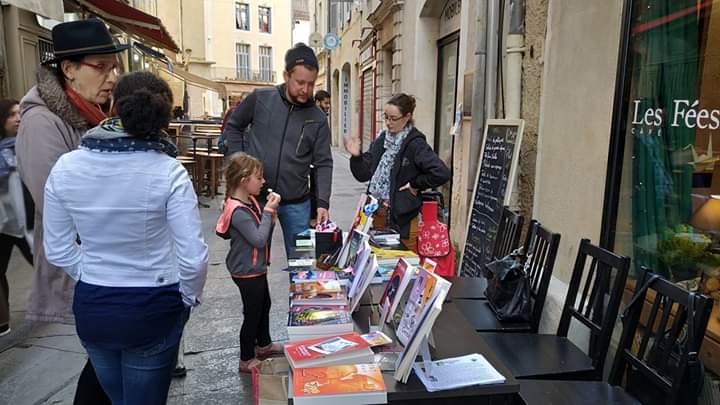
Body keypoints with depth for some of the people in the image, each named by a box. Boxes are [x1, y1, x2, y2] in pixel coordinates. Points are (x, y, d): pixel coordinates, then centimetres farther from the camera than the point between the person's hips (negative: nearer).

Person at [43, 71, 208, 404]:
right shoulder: (168, 171, -20)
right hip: (152, 309, -3)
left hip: (91, 308, 4)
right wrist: (190, 298, -1)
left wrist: (93, 279, 14)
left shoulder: (65, 167, -9)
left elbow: (57, 251, -1)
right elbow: (192, 257, -19)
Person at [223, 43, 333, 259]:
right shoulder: (260, 98, -5)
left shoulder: (318, 119, -3)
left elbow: (324, 164, -3)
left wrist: (323, 203, -14)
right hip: (256, 195, 0)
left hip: (296, 203, 1)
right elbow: (233, 126, 9)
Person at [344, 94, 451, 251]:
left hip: (402, 218, -5)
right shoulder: (381, 140, 7)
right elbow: (363, 174, 9)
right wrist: (356, 156, -7)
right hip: (376, 213, 6)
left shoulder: (415, 144, -12)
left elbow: (442, 173, -22)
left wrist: (415, 184, -13)